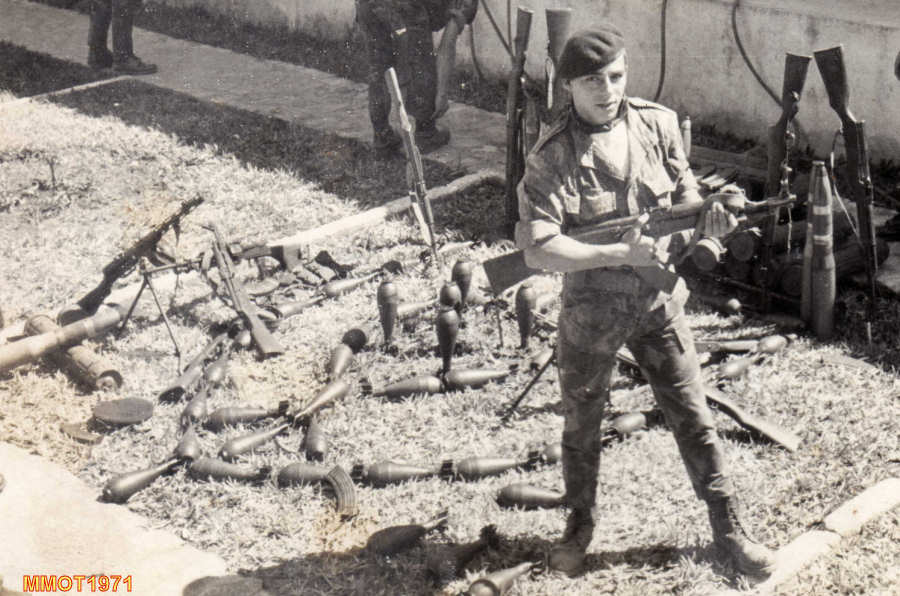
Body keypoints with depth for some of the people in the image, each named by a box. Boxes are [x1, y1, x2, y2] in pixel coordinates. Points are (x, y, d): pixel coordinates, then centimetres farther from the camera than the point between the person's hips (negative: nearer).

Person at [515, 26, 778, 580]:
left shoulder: (659, 124, -5)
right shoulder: (552, 157, -18)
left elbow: (683, 189, 9)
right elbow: (539, 249, -24)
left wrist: (707, 215, -14)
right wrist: (620, 253, -29)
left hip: (660, 300, 3)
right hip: (590, 311, -2)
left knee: (693, 416, 9)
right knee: (582, 425, 16)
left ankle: (729, 529, 24)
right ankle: (580, 524, 39)